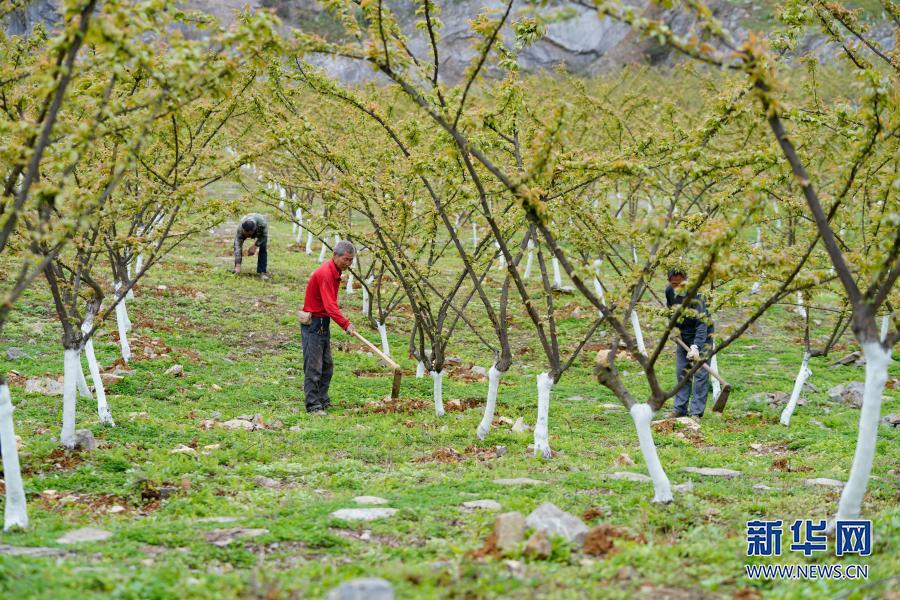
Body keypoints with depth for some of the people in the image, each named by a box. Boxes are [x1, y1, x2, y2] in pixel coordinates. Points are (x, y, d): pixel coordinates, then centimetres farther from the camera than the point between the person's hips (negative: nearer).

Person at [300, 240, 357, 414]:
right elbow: (330, 305, -30)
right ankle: (313, 405, -6)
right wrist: (346, 324, -35)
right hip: (313, 323, -10)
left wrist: (345, 323, 6)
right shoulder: (325, 273, -22)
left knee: (327, 366, 13)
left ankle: (323, 401, 21)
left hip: (323, 322, 10)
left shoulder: (335, 272, 9)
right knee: (313, 367, -8)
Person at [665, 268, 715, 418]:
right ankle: (680, 408, 18)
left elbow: (702, 323, -35)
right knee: (681, 372, 10)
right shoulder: (669, 291, -10)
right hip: (683, 335, 6)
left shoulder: (694, 294, -30)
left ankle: (696, 412, -7)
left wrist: (696, 346, -45)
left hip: (701, 335, -6)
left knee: (700, 373, -9)